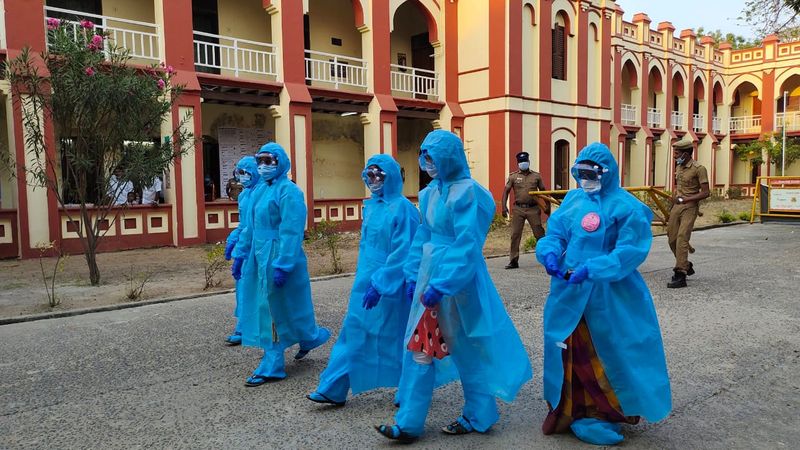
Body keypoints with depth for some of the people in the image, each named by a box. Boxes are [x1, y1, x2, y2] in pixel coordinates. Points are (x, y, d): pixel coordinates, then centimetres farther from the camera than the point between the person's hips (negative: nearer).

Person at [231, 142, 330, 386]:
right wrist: (240, 255, 15)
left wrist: (281, 266, -23)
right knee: (268, 311, 10)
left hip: (279, 259, -8)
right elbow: (250, 226, 17)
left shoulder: (288, 191, -14)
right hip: (260, 258, 8)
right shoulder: (260, 190, 12)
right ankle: (272, 366, 18)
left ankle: (311, 338, 30)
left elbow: (291, 232, -20)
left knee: (278, 311, 4)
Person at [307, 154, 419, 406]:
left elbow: (403, 252, -20)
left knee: (396, 337, 6)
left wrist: (379, 285, -22)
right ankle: (334, 390, 20)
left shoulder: (402, 207, -15)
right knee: (354, 331, 10)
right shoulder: (371, 206, 8)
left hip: (391, 284, -7)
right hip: (367, 280, 7)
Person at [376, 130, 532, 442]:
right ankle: (409, 422, 19)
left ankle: (478, 416, 29)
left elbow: (466, 248, -20)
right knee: (420, 346, 9)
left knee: (466, 350, 8)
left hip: (459, 279, -8)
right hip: (430, 274, 8)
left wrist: (441, 285, -22)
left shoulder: (467, 193, -16)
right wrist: (413, 276, 11)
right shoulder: (432, 193, 8)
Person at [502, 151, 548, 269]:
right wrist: (504, 206, -8)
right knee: (515, 234, -1)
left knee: (539, 233, 2)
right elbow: (506, 191, 4)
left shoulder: (536, 176, 10)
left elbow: (543, 191, 14)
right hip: (518, 209, 0)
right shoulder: (513, 176, 7)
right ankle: (514, 261, 5)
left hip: (533, 209, 0)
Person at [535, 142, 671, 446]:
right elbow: (554, 233, 5)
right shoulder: (573, 200, 7)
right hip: (569, 291, 6)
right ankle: (571, 410, 31)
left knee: (608, 353, 7)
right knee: (572, 353, 15)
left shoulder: (625, 207, -11)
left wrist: (591, 270, -26)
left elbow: (630, 251, -17)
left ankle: (603, 413, 25)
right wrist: (549, 253, -18)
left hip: (607, 295, -5)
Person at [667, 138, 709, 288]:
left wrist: (684, 199, -20)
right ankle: (687, 266, 28)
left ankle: (680, 275, -16)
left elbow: (705, 192, -14)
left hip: (689, 208, -7)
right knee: (672, 239, 7)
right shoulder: (679, 167, 13)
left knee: (682, 238, -16)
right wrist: (673, 199, 15)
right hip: (676, 207, 7)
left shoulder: (699, 169, -10)